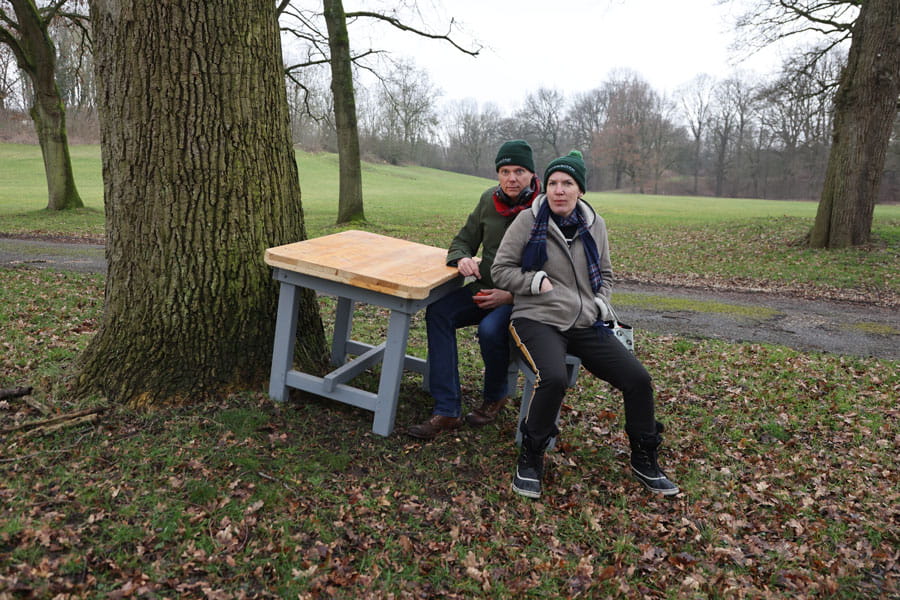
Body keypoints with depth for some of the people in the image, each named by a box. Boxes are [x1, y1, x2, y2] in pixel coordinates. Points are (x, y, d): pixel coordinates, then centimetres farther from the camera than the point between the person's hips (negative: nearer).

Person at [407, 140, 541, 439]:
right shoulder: (490, 199, 5)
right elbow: (463, 241, 14)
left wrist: (510, 296, -23)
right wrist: (462, 258, -10)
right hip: (485, 288, 6)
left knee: (490, 330, -33)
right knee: (438, 313, -16)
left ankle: (494, 397, 2)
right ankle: (447, 411, -14)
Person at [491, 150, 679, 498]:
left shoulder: (594, 225, 11)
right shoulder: (529, 221, -3)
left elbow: (604, 273, 24)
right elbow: (501, 270, 1)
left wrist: (600, 303, 6)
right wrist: (538, 281, -12)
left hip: (586, 325, 5)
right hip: (538, 321, -5)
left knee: (638, 379, -9)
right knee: (553, 378, -35)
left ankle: (644, 460, 16)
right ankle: (530, 458, -9)